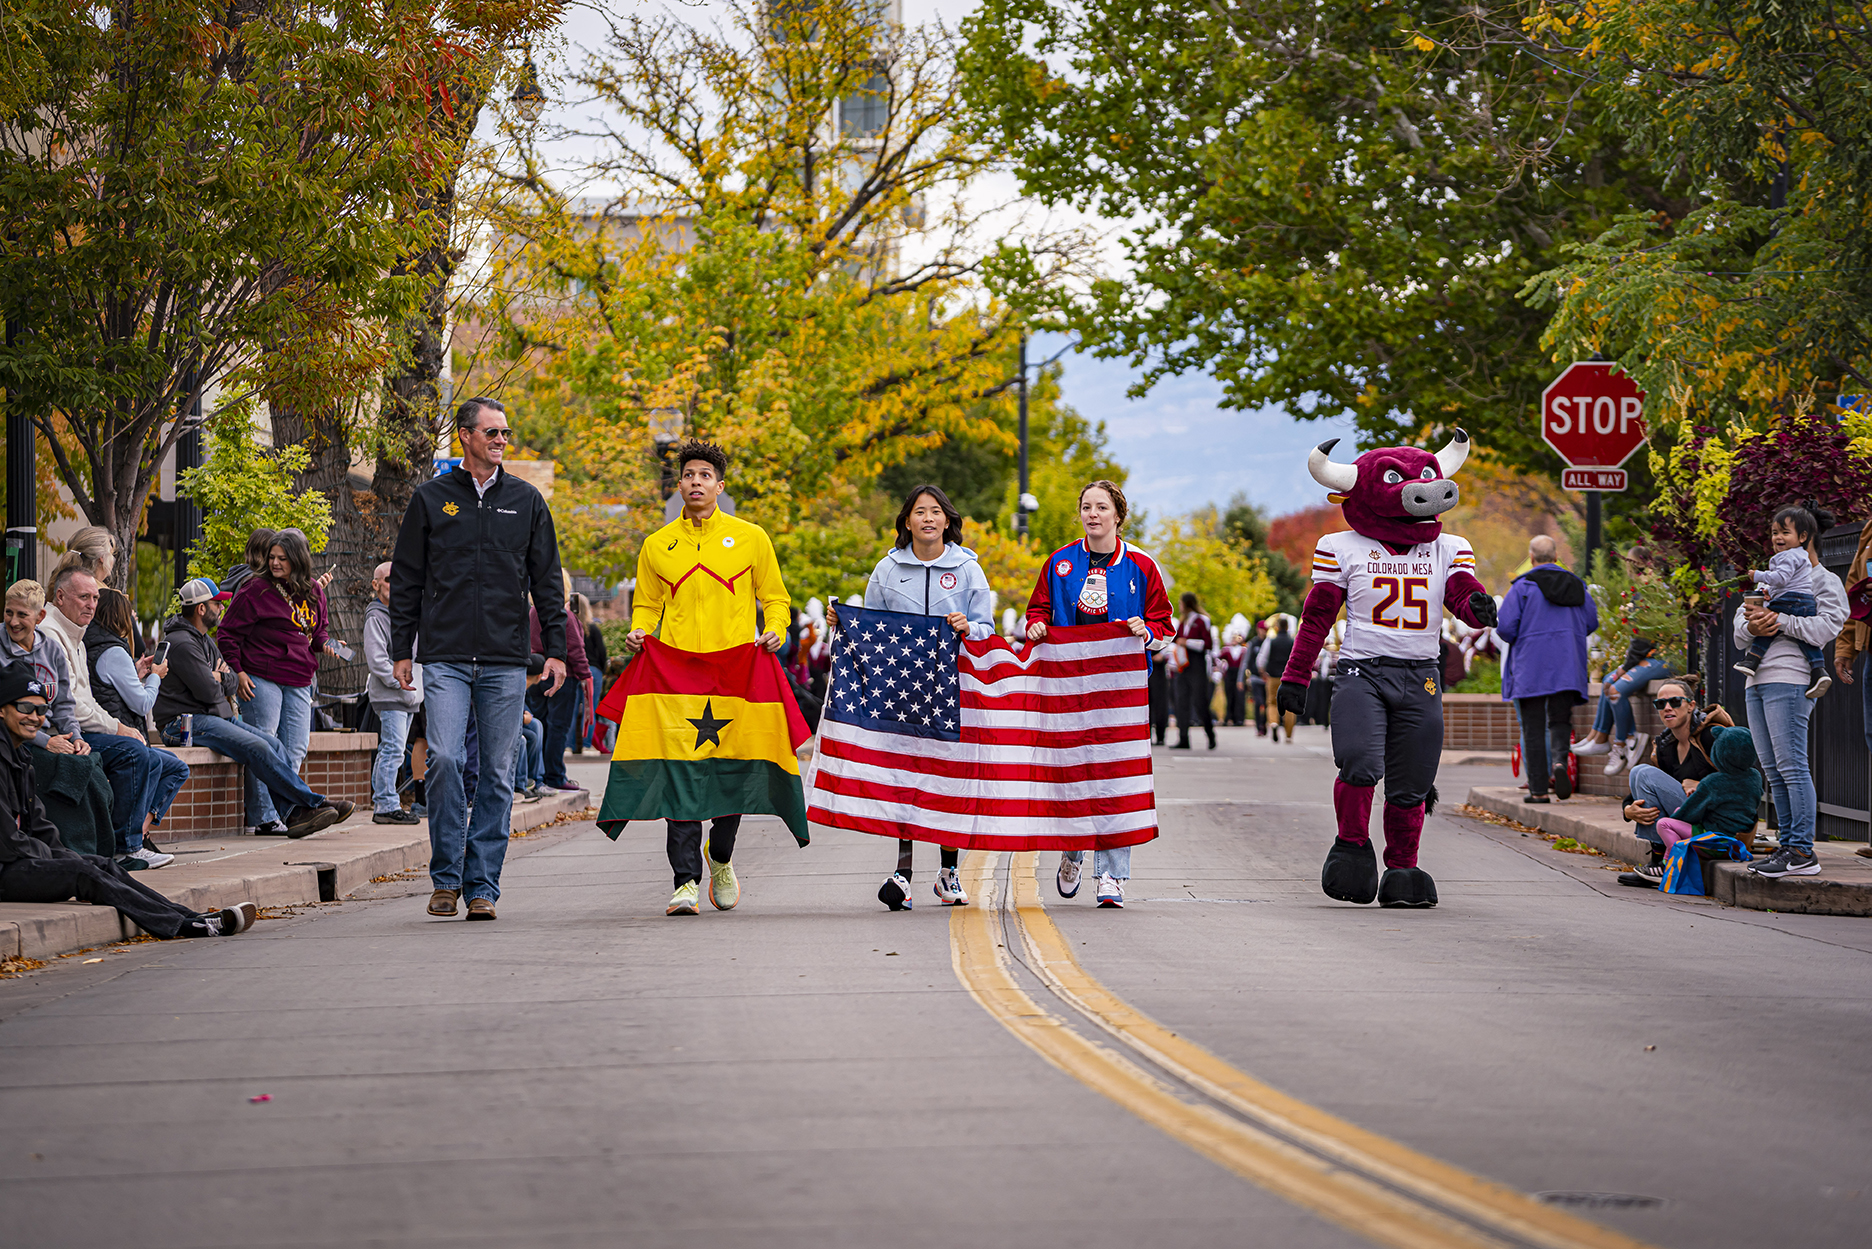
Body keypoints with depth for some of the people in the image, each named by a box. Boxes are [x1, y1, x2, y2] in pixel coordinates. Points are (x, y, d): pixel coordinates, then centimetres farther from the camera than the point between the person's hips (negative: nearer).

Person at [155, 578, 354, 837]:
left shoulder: (204, 640, 19)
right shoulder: (183, 643, -15)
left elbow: (232, 681, 17)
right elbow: (208, 692, -20)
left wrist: (220, 678, -6)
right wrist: (218, 681, 3)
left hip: (213, 717, 10)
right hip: (186, 721, -10)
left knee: (272, 743, -6)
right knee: (256, 748, -23)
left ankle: (293, 812, -16)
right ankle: (312, 803, -20)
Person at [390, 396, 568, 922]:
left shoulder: (526, 500, 10)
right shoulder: (431, 498, 6)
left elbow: (547, 579, 12)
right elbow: (406, 579, 9)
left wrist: (555, 648, 5)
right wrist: (401, 650, 4)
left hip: (506, 661, 1)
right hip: (444, 657, -1)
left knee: (497, 773, 1)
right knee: (444, 760, -14)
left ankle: (482, 885, 7)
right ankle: (446, 876, -2)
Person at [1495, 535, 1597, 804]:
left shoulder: (1523, 587, -6)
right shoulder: (1575, 585, 8)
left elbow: (1504, 627, -10)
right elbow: (1591, 622, 13)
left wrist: (1516, 640, 12)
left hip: (1531, 666, -3)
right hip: (1568, 667, 3)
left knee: (1533, 727, 2)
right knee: (1560, 720, 11)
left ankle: (1538, 789, -1)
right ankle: (1559, 760, -21)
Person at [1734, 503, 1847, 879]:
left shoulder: (1824, 581, 2)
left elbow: (1824, 627, -13)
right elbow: (1740, 630, 17)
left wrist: (1778, 620, -15)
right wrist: (1751, 626, -6)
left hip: (1789, 679, -8)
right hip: (1758, 679, 8)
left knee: (1791, 766, -13)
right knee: (1774, 773, 6)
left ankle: (1803, 852, -14)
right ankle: (1788, 846, 9)